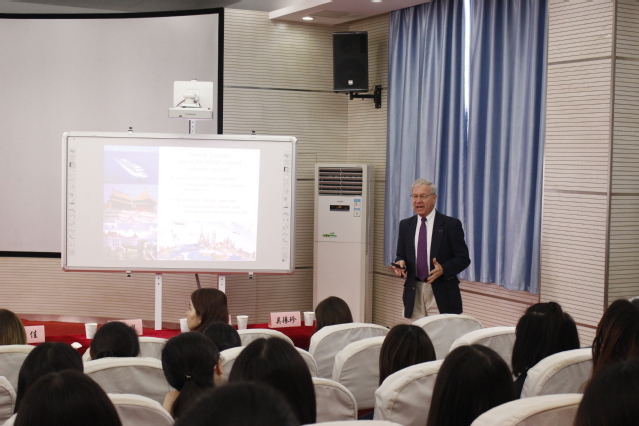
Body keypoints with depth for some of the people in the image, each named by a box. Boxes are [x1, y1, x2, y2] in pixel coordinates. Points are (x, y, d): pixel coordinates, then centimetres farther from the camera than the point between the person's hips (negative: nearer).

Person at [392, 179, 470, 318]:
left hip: (441, 293, -3)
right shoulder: (405, 225, 12)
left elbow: (463, 259, -3)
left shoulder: (451, 225, -1)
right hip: (414, 292, 3)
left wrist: (443, 269, -20)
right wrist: (400, 263, -7)